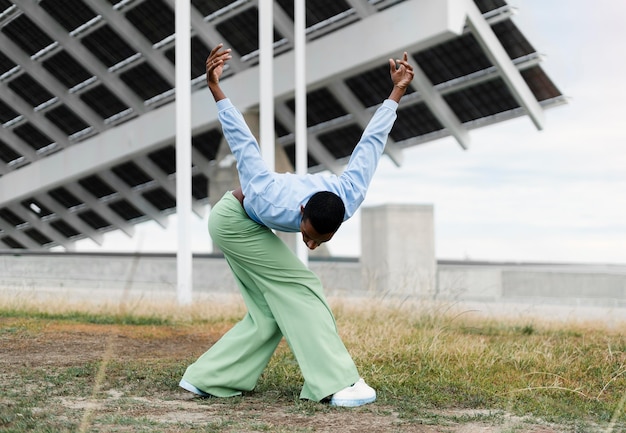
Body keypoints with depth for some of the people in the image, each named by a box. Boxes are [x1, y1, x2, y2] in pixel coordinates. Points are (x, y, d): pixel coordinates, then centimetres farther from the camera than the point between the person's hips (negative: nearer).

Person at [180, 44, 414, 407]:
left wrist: (397, 92, -7)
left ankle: (205, 379, 7)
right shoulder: (277, 207, -42)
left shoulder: (350, 196, -30)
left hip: (247, 224, 6)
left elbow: (371, 142, -19)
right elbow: (243, 145, -35)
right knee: (298, 291, -16)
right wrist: (215, 89, -29)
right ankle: (336, 383, -18)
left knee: (270, 312, 0)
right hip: (234, 221, -6)